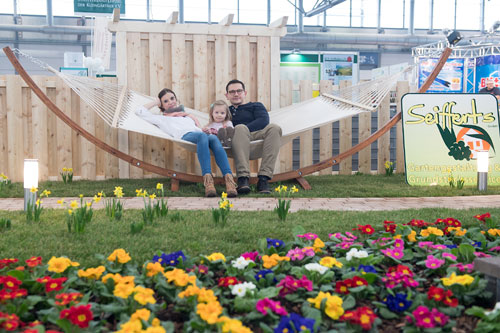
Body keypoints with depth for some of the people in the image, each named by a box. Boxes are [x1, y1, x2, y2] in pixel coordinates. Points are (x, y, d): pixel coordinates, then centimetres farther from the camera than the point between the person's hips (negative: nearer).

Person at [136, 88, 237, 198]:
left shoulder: (187, 116, 45)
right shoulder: (162, 118, 36)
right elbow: (140, 112, 32)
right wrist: (156, 102, 40)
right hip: (185, 136, -3)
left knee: (213, 138, -36)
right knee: (202, 136, -40)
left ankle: (228, 178, -56)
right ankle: (207, 179, -58)